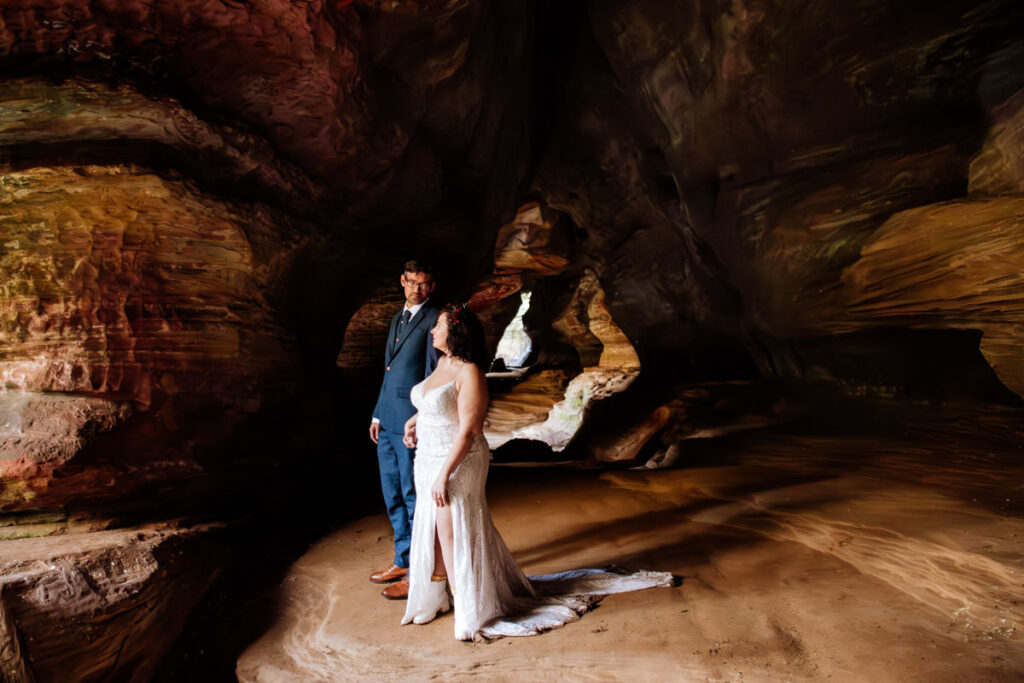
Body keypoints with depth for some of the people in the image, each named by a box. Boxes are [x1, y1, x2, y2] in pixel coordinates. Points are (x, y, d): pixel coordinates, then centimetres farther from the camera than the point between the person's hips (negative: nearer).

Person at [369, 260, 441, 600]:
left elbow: (434, 375, -15)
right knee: (393, 496, 17)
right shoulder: (398, 317, 17)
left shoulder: (433, 319, -10)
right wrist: (378, 413, 18)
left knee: (414, 498, 1)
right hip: (388, 422, 9)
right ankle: (402, 561, 32)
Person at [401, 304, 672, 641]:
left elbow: (468, 430, -24)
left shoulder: (469, 373, -20)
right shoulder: (442, 364, 7)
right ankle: (436, 598, 38)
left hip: (458, 466, -9)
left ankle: (469, 611, 18)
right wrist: (415, 420, 14)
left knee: (455, 537, 1)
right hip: (430, 461, 9)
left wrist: (444, 476, -23)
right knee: (433, 531, 19)